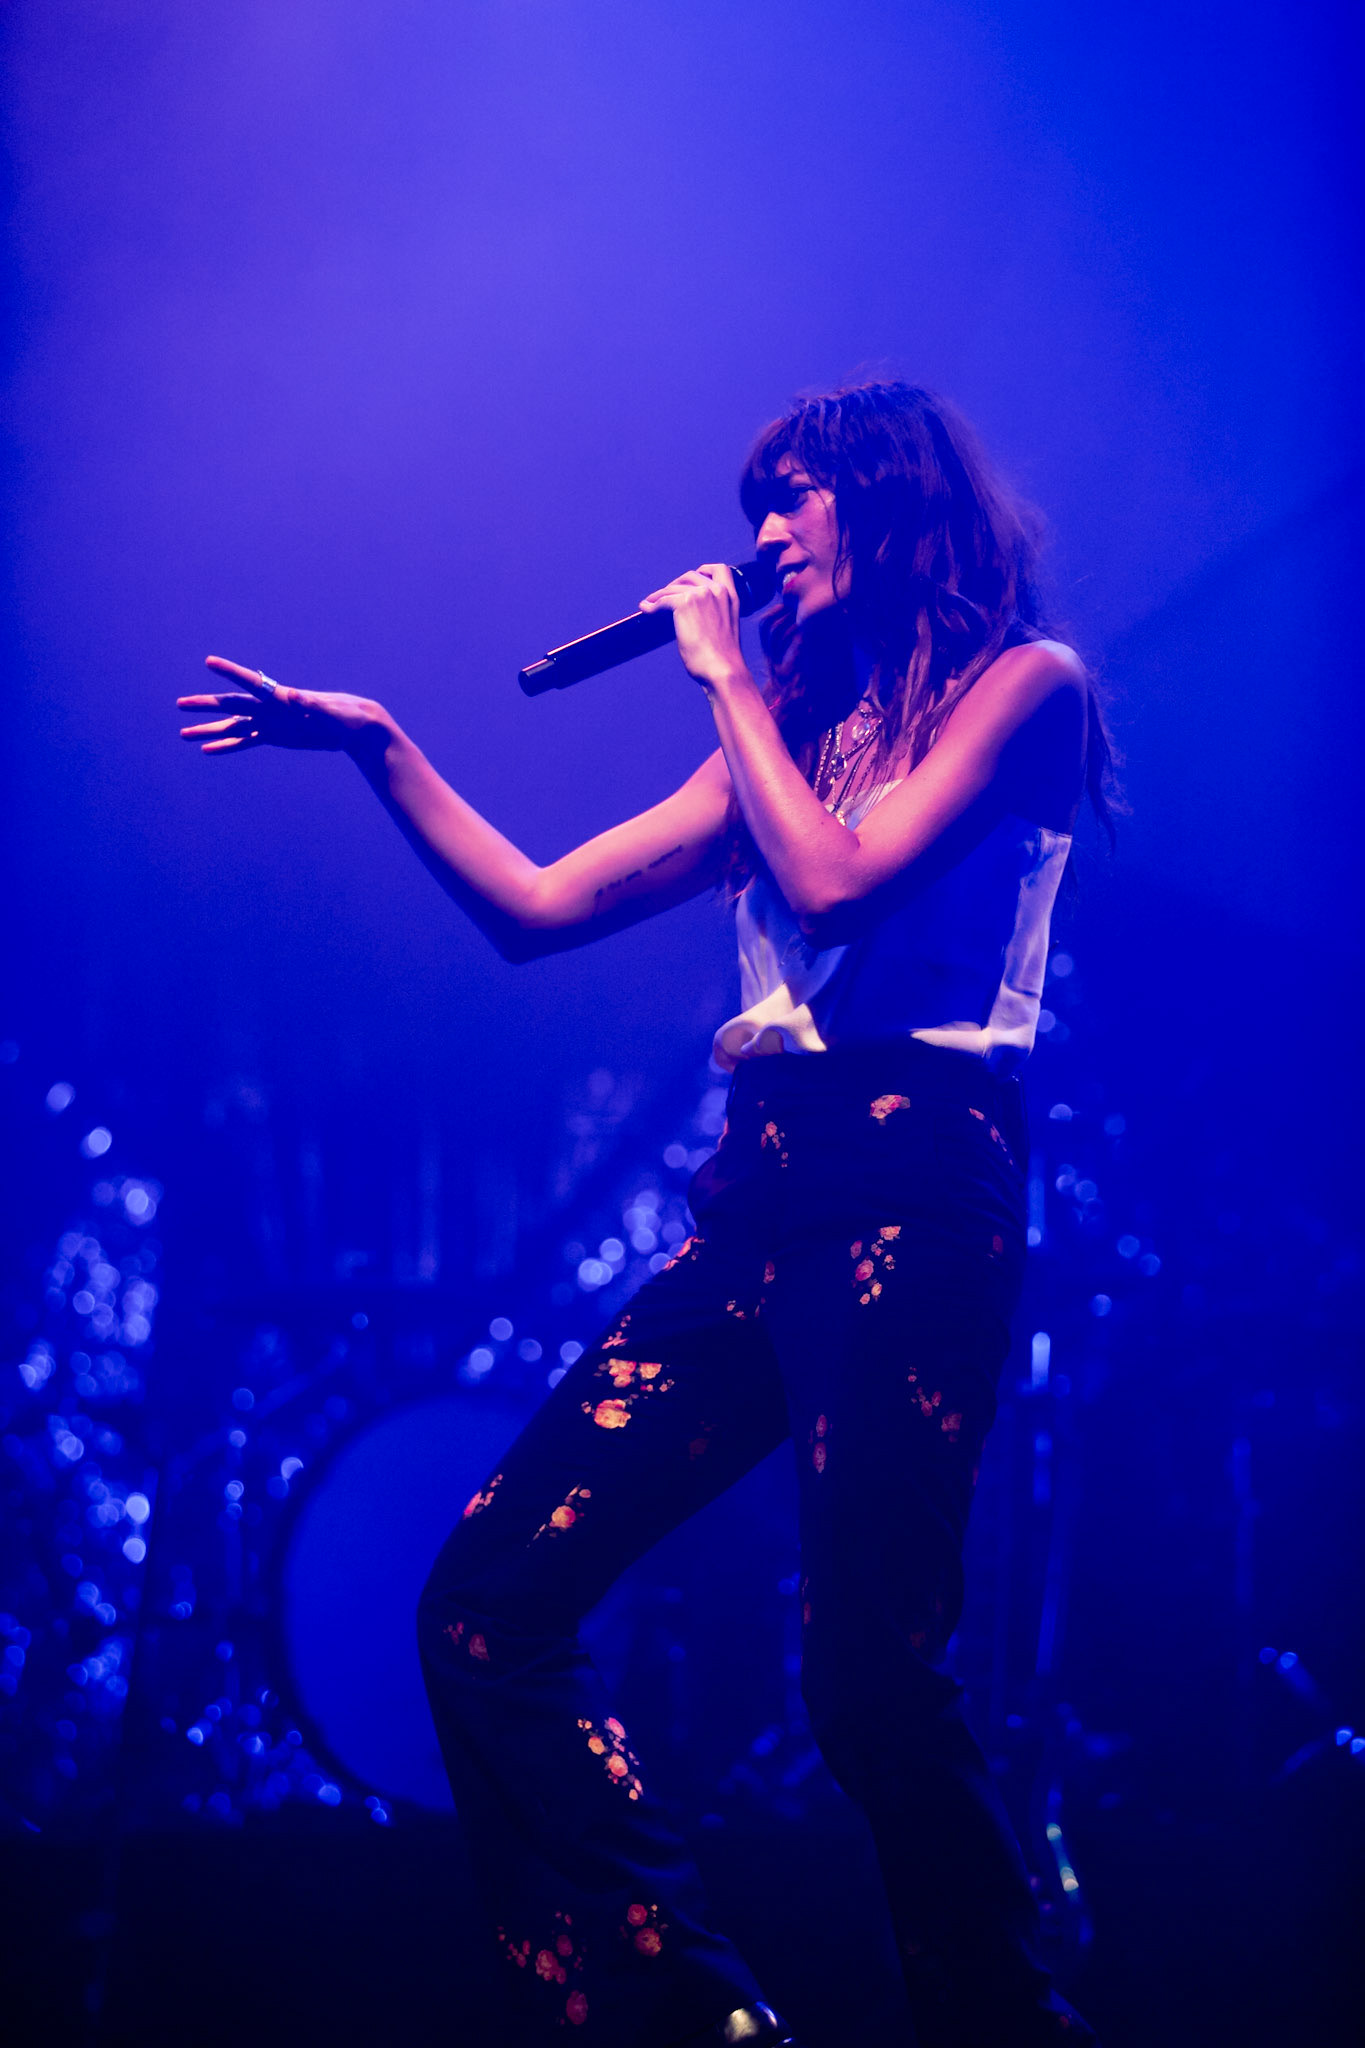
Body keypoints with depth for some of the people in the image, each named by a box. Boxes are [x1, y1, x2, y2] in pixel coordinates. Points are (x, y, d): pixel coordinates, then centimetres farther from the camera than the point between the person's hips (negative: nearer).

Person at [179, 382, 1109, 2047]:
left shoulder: (1020, 682, 3)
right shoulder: (795, 724, 23)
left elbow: (835, 880, -12)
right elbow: (536, 907, 21)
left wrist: (728, 677, 0)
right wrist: (376, 744, 13)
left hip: (909, 1187, -7)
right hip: (761, 1196, 7)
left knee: (867, 1676, -14)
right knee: (490, 1602, -3)